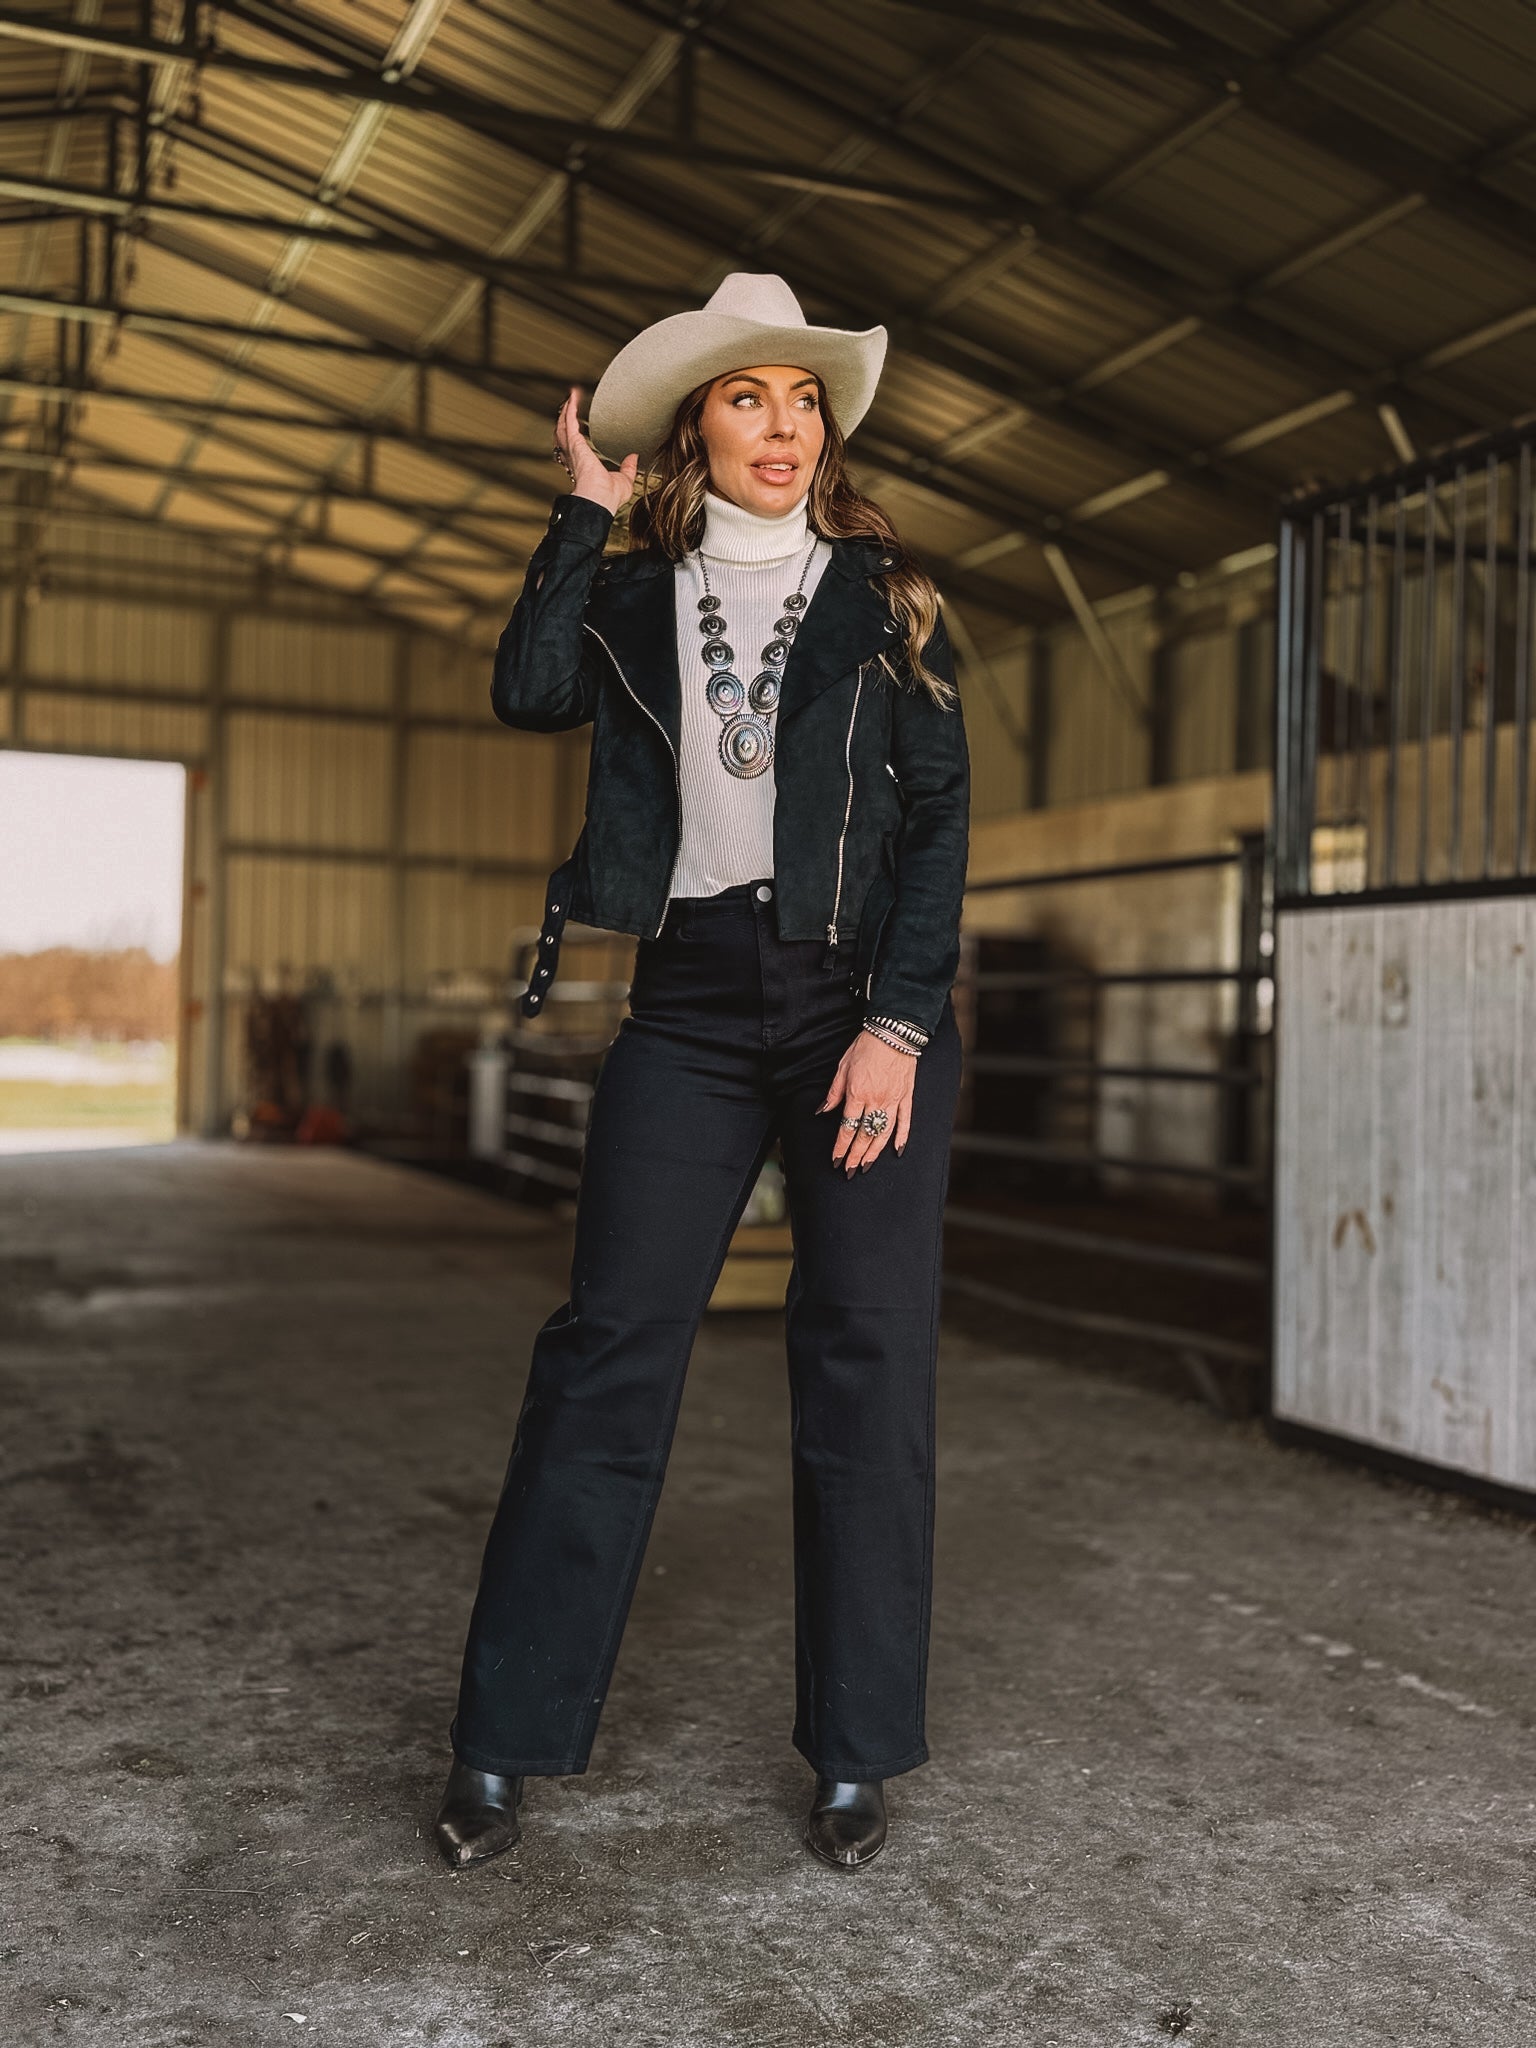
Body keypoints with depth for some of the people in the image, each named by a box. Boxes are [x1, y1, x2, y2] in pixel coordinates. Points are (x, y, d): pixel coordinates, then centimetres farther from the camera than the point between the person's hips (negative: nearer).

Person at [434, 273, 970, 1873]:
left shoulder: (884, 598, 8)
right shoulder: (635, 599, 11)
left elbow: (940, 814, 1)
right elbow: (529, 694, -10)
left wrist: (900, 1024, -9)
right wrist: (586, 513, -2)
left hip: (862, 1003, 0)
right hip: (690, 1006, 1)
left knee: (866, 1366, 0)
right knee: (606, 1350, -3)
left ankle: (855, 1757, 13)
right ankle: (502, 1748, 8)